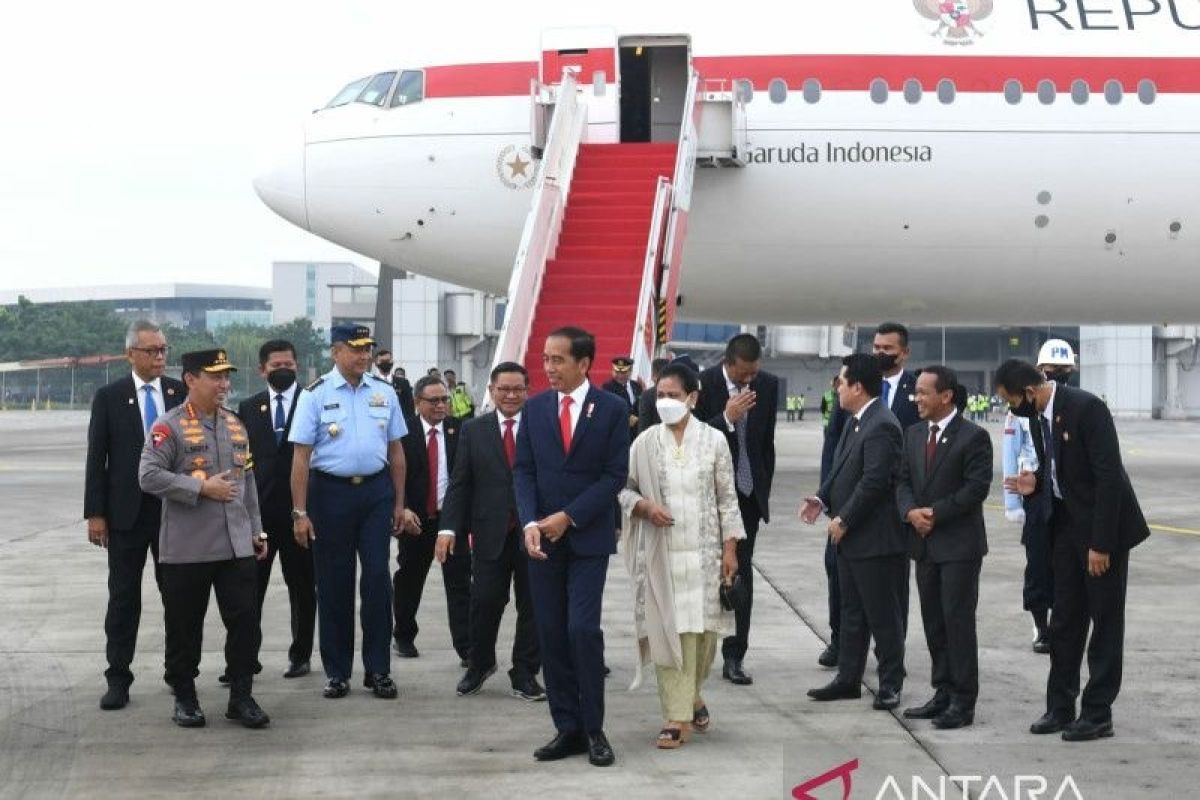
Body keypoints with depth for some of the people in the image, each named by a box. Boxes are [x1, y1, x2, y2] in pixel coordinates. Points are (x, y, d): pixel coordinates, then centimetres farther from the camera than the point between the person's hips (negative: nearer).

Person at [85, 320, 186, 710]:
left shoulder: (181, 393, 3)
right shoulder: (109, 397, -1)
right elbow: (96, 459, -1)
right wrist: (95, 513, -6)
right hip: (127, 511, -2)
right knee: (123, 596, 3)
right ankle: (118, 679, 8)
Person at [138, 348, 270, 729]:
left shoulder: (235, 425, 13)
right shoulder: (169, 426, -6)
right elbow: (148, 477, -16)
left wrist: (257, 529, 16)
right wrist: (202, 488, -17)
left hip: (237, 545, 5)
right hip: (187, 549, -5)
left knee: (245, 622, 0)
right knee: (186, 627, 6)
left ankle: (241, 697, 10)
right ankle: (185, 697, 20)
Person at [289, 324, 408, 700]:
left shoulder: (384, 392, 5)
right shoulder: (315, 395, -4)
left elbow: (396, 450, 11)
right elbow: (301, 456, -5)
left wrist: (399, 502, 9)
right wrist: (300, 512, -9)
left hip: (376, 491, 2)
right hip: (330, 491, -2)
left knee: (378, 577, -1)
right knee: (333, 583, 6)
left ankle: (378, 669, 9)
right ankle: (336, 672, 17)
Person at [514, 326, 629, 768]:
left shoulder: (612, 409, -3)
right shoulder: (534, 408, 6)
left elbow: (615, 475, -6)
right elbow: (524, 471, 4)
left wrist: (568, 517, -13)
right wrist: (530, 523, -11)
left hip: (588, 537, -3)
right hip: (543, 538, 3)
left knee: (583, 628, -11)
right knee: (551, 634, 3)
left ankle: (593, 729, 1)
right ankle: (567, 728, 10)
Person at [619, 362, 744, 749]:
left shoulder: (713, 440, 1)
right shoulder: (645, 443, 1)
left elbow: (727, 498, 3)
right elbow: (624, 488, 9)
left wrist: (730, 548, -1)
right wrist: (644, 506, -12)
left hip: (704, 551, 0)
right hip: (661, 553, 0)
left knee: (703, 629, 4)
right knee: (668, 629, -4)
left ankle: (692, 696, 31)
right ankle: (677, 717, 0)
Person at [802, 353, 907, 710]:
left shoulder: (881, 426, -20)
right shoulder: (855, 421, 11)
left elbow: (874, 482, -24)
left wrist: (843, 520, -17)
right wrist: (822, 499, 3)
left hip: (875, 539, -10)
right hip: (850, 536, 10)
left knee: (883, 615, 1)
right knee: (852, 611, 16)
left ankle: (890, 684, 11)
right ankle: (848, 678, 24)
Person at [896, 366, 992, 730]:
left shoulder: (973, 437, -9)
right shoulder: (914, 434, 12)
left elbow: (976, 487, -14)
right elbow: (904, 481, 12)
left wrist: (935, 513, -16)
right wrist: (910, 512, -8)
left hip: (959, 543, -7)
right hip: (925, 543, 7)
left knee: (958, 619, -5)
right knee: (933, 621, 10)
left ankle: (963, 702, 0)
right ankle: (943, 693, 18)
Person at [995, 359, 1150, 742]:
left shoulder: (1086, 408, -22)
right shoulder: (1037, 415, 3)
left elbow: (1109, 476, -22)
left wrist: (1101, 543, -22)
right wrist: (1035, 483, -7)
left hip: (1103, 527, -8)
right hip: (1067, 525, 8)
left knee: (1106, 620, 2)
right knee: (1065, 621, 12)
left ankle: (1098, 713, 8)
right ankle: (1060, 707, 20)